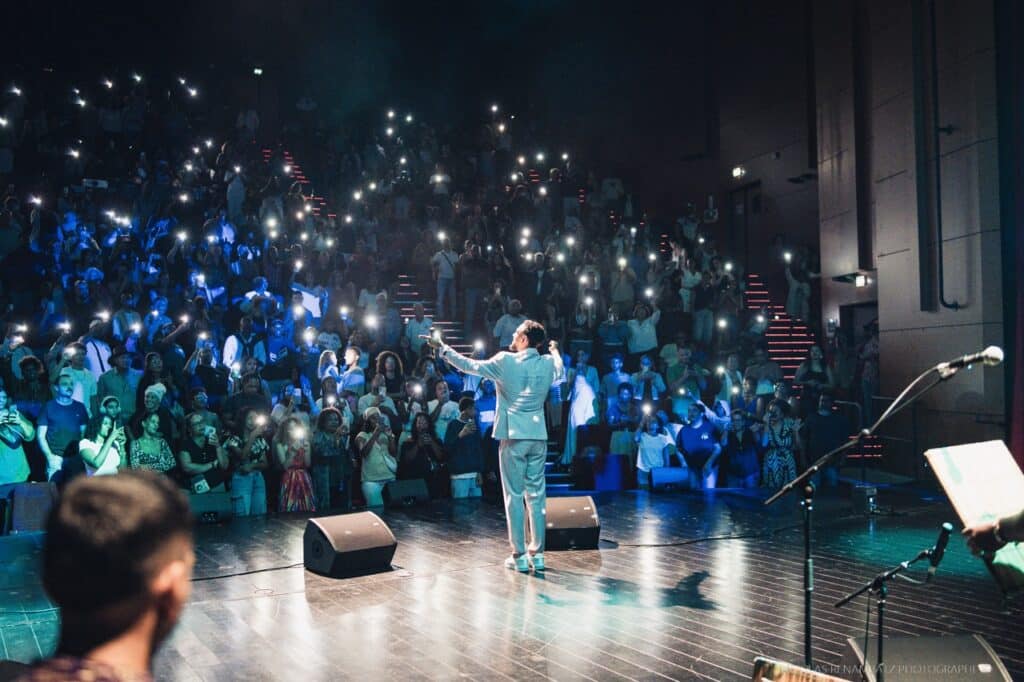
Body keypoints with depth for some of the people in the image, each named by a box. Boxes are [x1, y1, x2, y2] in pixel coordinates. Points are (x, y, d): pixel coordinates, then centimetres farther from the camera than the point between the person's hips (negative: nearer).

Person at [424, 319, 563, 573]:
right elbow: (559, 372, 28)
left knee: (514, 496, 2)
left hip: (513, 437, -3)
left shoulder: (505, 361, -8)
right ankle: (537, 554, 12)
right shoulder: (548, 363, 3)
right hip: (538, 437, 4)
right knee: (536, 495, 8)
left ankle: (519, 556, 4)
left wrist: (442, 348, 13)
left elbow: (471, 366, 1)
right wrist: (555, 351, 48)